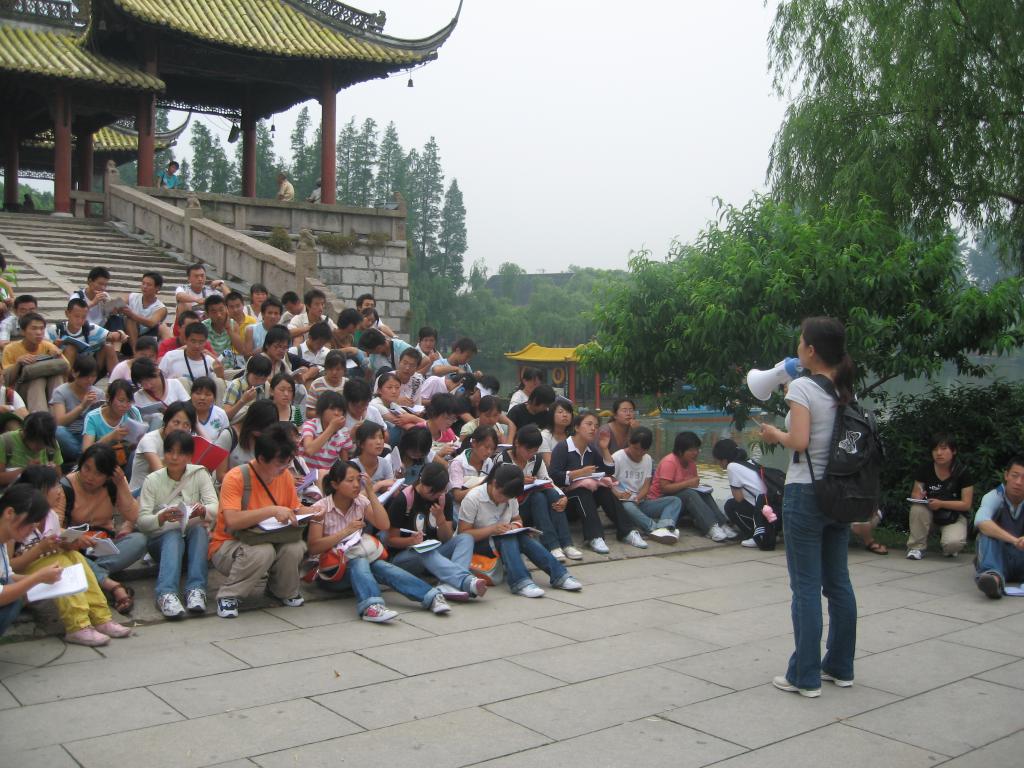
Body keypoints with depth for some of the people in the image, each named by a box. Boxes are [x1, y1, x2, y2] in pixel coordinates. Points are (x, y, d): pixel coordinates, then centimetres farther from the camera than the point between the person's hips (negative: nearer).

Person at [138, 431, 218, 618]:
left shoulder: (200, 474, -1)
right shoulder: (152, 480, -1)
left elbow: (215, 509, -13)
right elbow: (142, 521, -10)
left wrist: (203, 511, -38)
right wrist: (161, 518, -33)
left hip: (195, 539, 1)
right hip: (161, 539, -1)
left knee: (199, 529, -32)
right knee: (173, 536, -34)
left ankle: (196, 590, -41)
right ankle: (166, 594, -51)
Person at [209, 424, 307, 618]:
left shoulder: (285, 476, -4)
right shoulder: (236, 478, -21)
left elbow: (294, 511, 10)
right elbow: (232, 521, -33)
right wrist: (272, 510, -38)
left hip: (270, 540, 5)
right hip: (227, 546, -5)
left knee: (295, 547, -26)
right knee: (261, 551, -37)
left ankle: (283, 590, 6)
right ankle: (228, 595, -11)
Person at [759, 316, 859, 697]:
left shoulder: (802, 386, -13)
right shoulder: (845, 390, 8)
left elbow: (799, 441, -23)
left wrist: (775, 434, -2)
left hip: (806, 493, -7)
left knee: (806, 586, -1)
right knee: (838, 582, 14)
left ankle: (805, 677, 5)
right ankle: (840, 667, 24)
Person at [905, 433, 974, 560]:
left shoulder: (962, 473, -15)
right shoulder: (924, 470, -8)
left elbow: (966, 504, -16)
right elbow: (915, 494, -3)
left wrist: (941, 503, -30)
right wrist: (918, 496, -29)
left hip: (954, 515, -2)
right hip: (930, 513, 3)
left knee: (953, 544, -32)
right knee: (917, 508, -33)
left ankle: (950, 547, 8)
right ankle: (917, 547, -14)